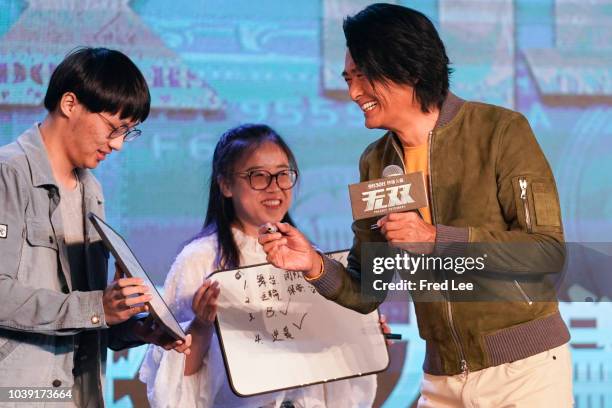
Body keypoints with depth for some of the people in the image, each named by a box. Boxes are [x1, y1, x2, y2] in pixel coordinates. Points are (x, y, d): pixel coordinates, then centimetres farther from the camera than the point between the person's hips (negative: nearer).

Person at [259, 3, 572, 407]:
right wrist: (315, 265, -12)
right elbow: (366, 291, 8)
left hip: (524, 369, -4)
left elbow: (548, 250, -15)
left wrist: (435, 239, -22)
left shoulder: (501, 131, -9)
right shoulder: (376, 163, 5)